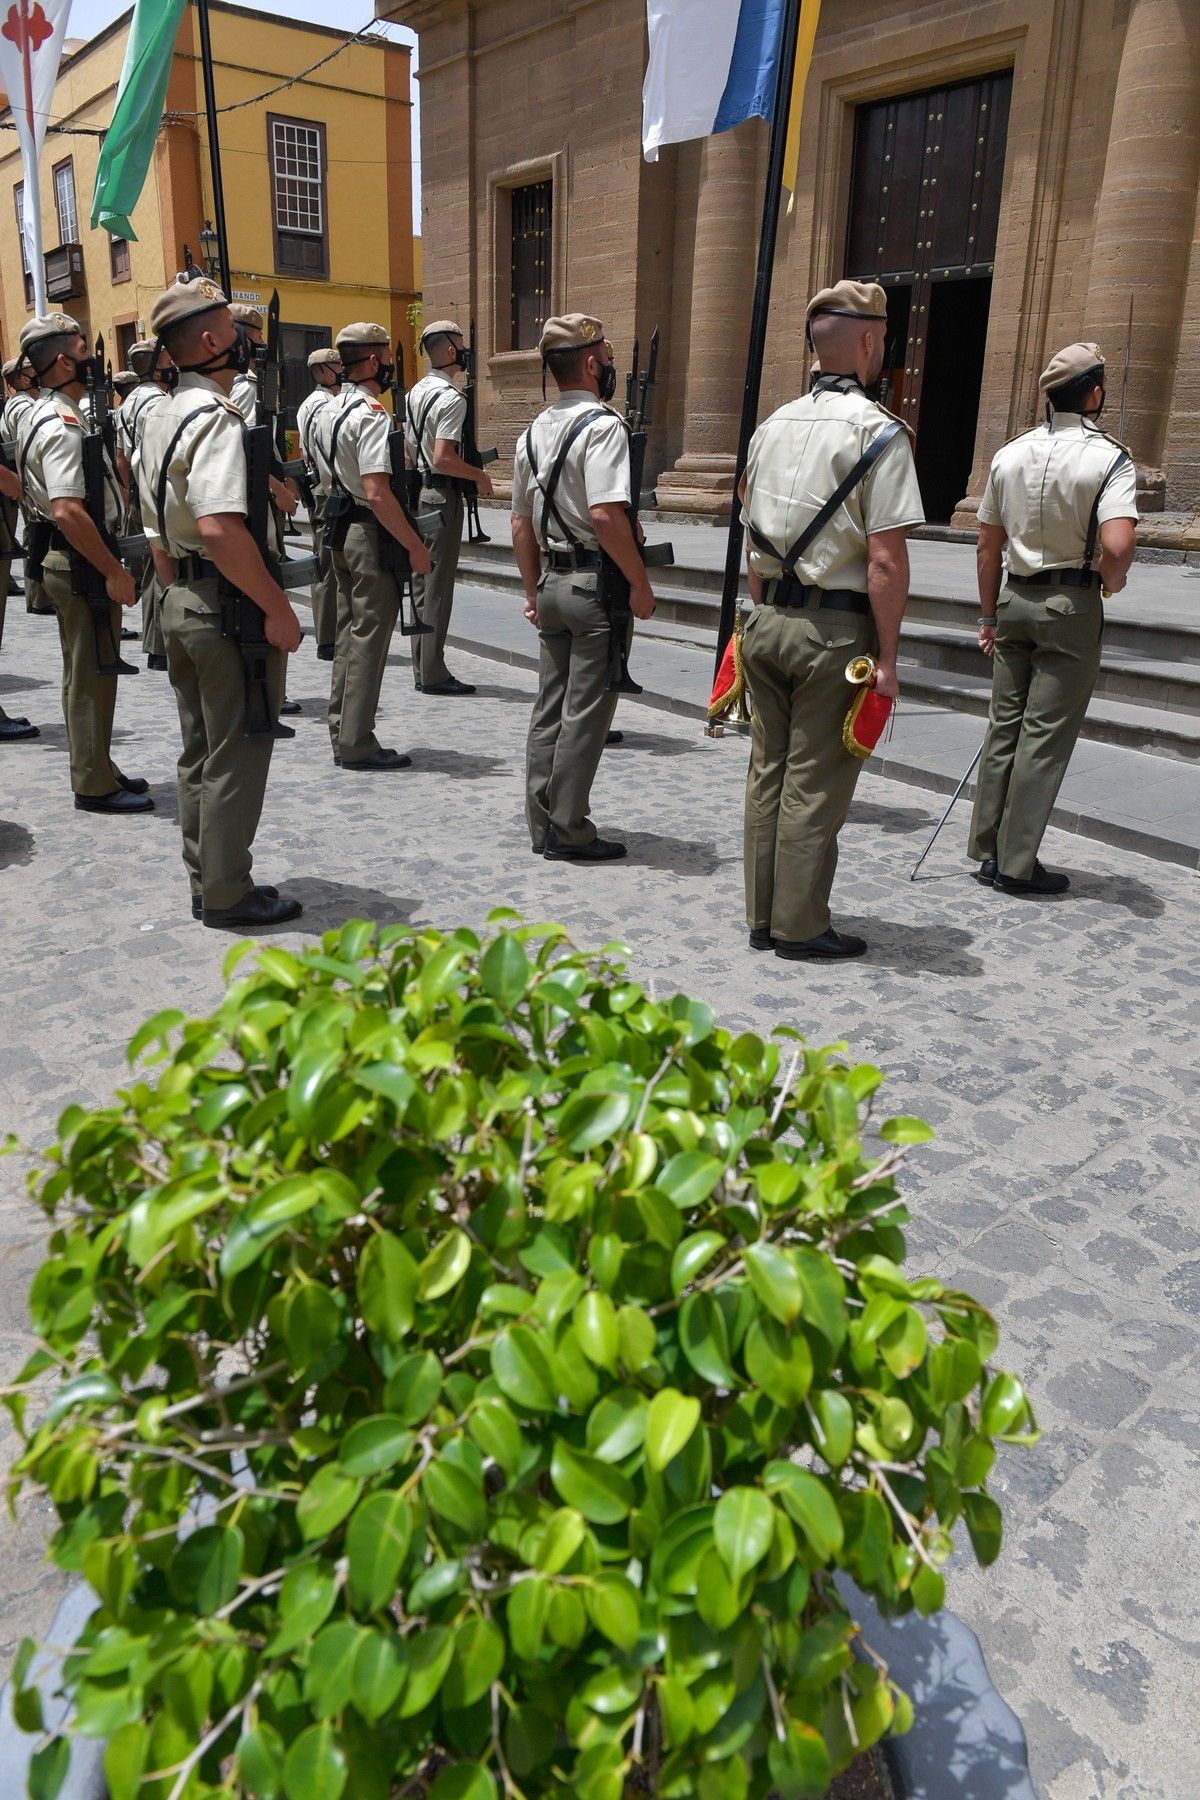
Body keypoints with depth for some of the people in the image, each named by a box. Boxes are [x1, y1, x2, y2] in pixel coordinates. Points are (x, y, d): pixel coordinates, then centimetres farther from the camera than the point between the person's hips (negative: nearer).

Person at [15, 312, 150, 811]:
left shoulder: (40, 415, 14)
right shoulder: (64, 426, -19)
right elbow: (68, 511, -29)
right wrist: (114, 571, -24)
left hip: (69, 560, 10)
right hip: (81, 563, -10)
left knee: (86, 672, 17)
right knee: (92, 674, -3)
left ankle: (96, 769, 28)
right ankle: (95, 785, 6)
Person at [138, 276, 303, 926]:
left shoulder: (158, 417, 14)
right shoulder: (216, 417, -17)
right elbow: (220, 529, -29)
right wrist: (278, 608, -22)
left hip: (180, 603, 10)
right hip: (228, 606, -10)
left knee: (200, 751, 16)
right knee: (236, 756, 0)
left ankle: (205, 881, 26)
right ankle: (228, 894, 9)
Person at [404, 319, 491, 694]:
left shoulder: (416, 392, 14)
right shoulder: (451, 398, -15)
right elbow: (443, 458, -23)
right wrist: (479, 476, -10)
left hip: (418, 491, 9)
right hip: (442, 495, -9)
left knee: (421, 582, 12)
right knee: (438, 586, -6)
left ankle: (422, 668, 18)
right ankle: (433, 673, -2)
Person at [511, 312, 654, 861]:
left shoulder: (533, 432, 13)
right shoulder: (603, 426, -12)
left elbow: (521, 522, 17)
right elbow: (605, 514, -24)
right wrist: (640, 584, -16)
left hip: (551, 581, 8)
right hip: (595, 583, -8)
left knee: (549, 707, 12)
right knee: (585, 712, -1)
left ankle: (542, 825, 19)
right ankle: (568, 831, 5)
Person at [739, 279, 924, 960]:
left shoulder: (775, 424, 10)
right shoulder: (878, 432, -11)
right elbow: (886, 560, -16)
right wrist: (886, 657, -11)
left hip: (769, 621, 7)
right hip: (835, 630, -7)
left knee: (768, 772, 12)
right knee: (815, 784, 1)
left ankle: (763, 917, 22)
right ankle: (800, 927, 11)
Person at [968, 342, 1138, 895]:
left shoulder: (1009, 454, 5)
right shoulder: (1109, 458, -11)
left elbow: (988, 547, 9)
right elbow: (1117, 544, -26)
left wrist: (989, 616, 17)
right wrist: (1112, 580, -4)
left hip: (1014, 600, 5)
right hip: (1072, 605, -5)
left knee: (1004, 726, 12)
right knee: (1046, 735, 0)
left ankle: (988, 849, 16)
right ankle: (1016, 864, 4)